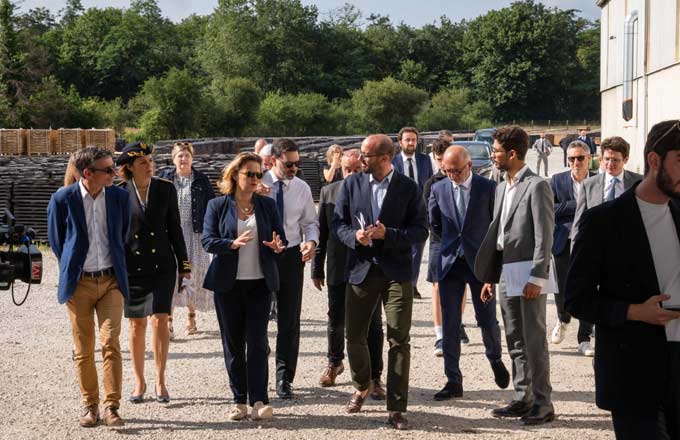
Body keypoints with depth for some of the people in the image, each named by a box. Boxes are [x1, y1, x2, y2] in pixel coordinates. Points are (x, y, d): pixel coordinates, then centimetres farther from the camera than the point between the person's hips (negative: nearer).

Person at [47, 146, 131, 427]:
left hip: (111, 280, 1)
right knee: (83, 350, 6)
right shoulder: (63, 199, -8)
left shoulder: (120, 197, -1)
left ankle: (111, 406, -2)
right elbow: (55, 239, 7)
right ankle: (90, 405, 18)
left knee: (111, 344, -8)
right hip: (78, 283, -1)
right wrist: (71, 268, 11)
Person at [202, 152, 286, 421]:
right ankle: (239, 400, 13)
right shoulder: (217, 206, 2)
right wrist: (232, 244, -22)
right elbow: (207, 240, -5)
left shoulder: (267, 205, 8)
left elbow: (281, 238, 10)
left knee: (257, 341, -6)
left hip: (260, 283, 0)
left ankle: (258, 400, -5)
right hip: (227, 284, 0)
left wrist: (278, 246, -14)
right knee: (233, 343, 5)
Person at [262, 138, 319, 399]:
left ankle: (284, 379, 14)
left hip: (291, 255, 1)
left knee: (289, 320, 4)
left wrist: (311, 241, -11)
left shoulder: (302, 188, 1)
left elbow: (310, 222, 7)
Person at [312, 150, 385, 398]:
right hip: (338, 269, 3)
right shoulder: (328, 192, 4)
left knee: (373, 324, 1)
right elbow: (321, 231, 7)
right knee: (336, 321, 15)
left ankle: (374, 378, 10)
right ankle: (334, 362, 40)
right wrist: (317, 268, 7)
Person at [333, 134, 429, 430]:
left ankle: (396, 409, 4)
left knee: (399, 341, -3)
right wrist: (355, 236, -13)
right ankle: (362, 386, 38)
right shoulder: (352, 184, 4)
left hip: (397, 272, -2)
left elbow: (420, 231, -5)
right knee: (354, 336, 9)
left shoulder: (409, 188, -4)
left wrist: (387, 234, -19)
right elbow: (338, 222, 8)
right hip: (361, 269, 3)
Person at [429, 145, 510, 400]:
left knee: (487, 320, 3)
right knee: (450, 324, 1)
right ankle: (453, 381, 7)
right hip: (449, 263, 2)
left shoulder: (488, 188, -5)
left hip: (480, 263, -2)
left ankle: (495, 359, 34)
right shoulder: (438, 189, 3)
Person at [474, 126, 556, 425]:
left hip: (528, 273, -8)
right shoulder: (502, 188, 16)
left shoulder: (536, 186, -9)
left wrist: (536, 277, -19)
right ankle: (523, 398, 20)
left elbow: (544, 235, -14)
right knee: (515, 342, 12)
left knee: (534, 340, -4)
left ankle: (542, 403, 2)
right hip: (507, 276, 8)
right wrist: (489, 277, 16)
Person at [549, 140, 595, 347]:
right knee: (561, 287, 2)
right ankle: (563, 319, 35)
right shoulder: (557, 180, 4)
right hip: (565, 242, 0)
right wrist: (578, 205, -13)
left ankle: (584, 337, 13)